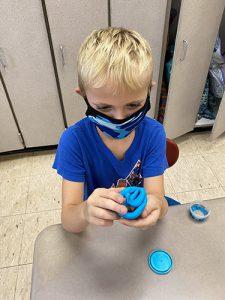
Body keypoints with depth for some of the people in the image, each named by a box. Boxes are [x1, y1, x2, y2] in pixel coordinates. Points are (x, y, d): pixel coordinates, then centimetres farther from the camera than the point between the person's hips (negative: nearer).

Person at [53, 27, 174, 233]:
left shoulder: (153, 133, -16)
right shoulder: (74, 140, -21)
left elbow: (157, 197, -18)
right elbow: (68, 222, -21)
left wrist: (155, 205, -41)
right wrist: (85, 212, -43)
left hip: (140, 218, 1)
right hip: (96, 228, 0)